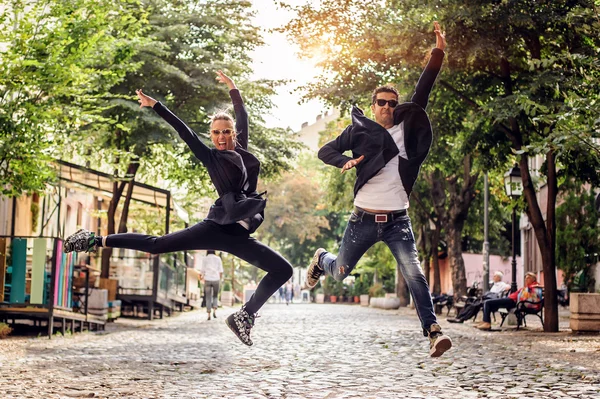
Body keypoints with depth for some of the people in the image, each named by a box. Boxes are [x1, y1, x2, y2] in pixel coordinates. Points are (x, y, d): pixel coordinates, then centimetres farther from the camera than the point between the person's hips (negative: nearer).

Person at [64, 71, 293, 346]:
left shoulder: (241, 150, 16)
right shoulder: (210, 157, 3)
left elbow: (242, 117, 26)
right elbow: (183, 130, 1)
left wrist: (233, 88, 33)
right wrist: (155, 105, -1)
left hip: (239, 236, 5)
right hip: (217, 227, -5)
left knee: (283, 271, 1)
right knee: (156, 244, -11)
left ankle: (245, 316, 2)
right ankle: (95, 241, -4)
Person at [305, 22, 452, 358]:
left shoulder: (406, 128, 4)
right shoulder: (358, 130, 2)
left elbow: (422, 95, -5)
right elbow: (326, 151, 7)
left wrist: (438, 54, -13)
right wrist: (345, 161, -15)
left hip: (398, 221, 0)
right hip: (364, 220, 0)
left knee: (415, 274, -16)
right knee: (340, 272, 17)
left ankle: (433, 331, -18)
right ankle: (322, 260, 51)